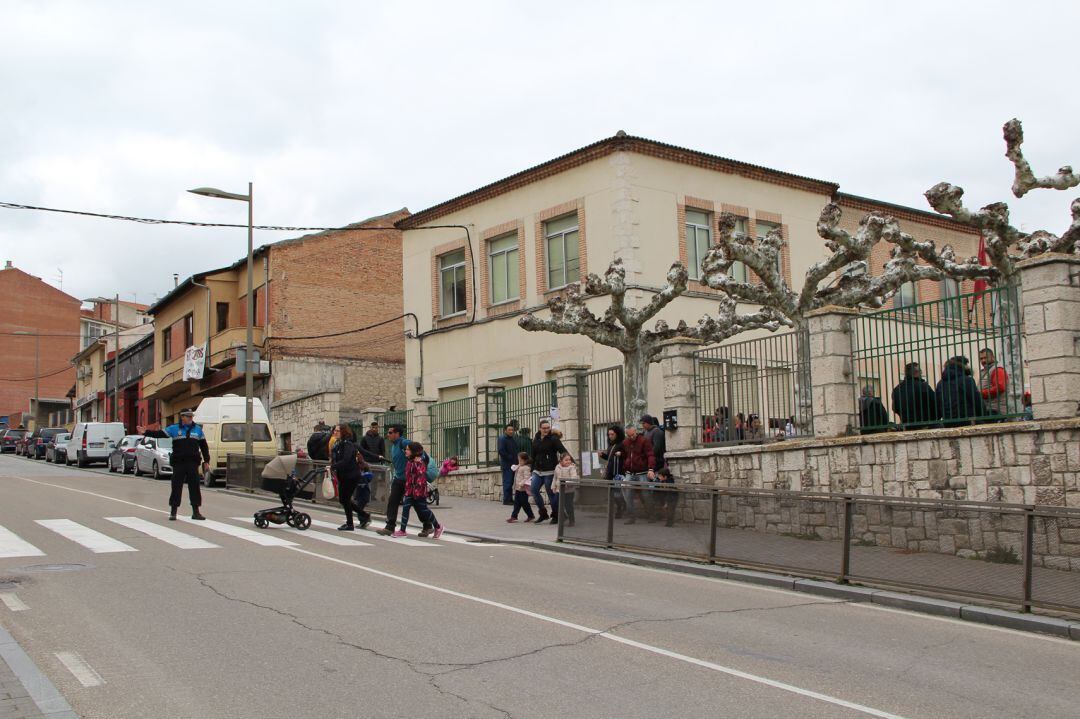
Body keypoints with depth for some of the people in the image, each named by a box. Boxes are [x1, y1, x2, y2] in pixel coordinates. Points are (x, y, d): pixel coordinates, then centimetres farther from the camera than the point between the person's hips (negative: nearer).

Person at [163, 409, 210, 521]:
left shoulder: (198, 429, 11)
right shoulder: (174, 428, 5)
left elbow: (204, 446, 14)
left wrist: (206, 461, 9)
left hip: (193, 463, 2)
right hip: (178, 463, -2)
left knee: (194, 486, 2)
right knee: (176, 486, 1)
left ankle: (196, 512, 8)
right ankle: (173, 512, 10)